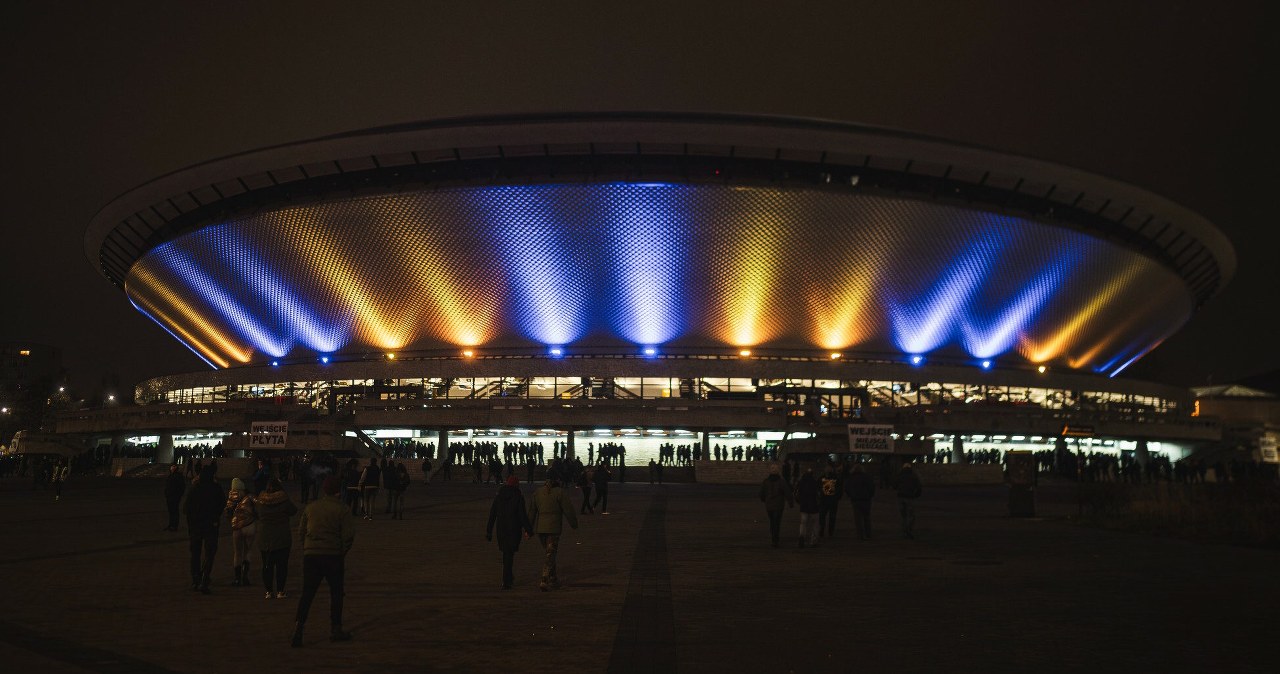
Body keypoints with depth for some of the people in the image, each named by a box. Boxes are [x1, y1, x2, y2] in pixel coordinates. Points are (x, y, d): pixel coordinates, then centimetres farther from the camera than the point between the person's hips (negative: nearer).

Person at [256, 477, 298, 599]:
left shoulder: (261, 502, -1)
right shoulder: (284, 501, -11)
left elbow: (258, 517, 11)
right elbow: (294, 511, 5)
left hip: (264, 538, 3)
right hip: (282, 538, -3)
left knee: (267, 565, 11)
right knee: (281, 565, 4)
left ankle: (269, 591, 11)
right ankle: (280, 591, 3)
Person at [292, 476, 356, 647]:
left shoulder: (311, 507, 8)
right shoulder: (342, 510, -6)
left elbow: (301, 531, 12)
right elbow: (348, 536, -10)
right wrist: (342, 553, 5)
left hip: (310, 555, 3)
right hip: (333, 555, -3)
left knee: (307, 594, 5)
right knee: (336, 593, 11)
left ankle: (298, 629, -6)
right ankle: (335, 630, 16)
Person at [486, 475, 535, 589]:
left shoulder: (498, 496, 5)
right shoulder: (518, 497, -8)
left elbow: (492, 514, 4)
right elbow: (522, 515, -12)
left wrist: (489, 531, 7)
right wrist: (528, 529, -4)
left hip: (501, 529, 4)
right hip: (514, 529, -4)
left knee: (506, 553, 21)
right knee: (509, 554, -1)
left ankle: (509, 576, 35)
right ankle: (506, 582, -5)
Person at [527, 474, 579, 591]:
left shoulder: (537, 492, 7)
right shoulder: (559, 492, -8)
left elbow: (531, 511, 9)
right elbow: (568, 510, -6)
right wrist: (574, 523, 7)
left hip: (539, 528, 5)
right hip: (554, 528, -5)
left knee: (549, 553, 18)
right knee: (550, 555, -2)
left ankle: (553, 581, 23)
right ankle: (544, 581, -10)